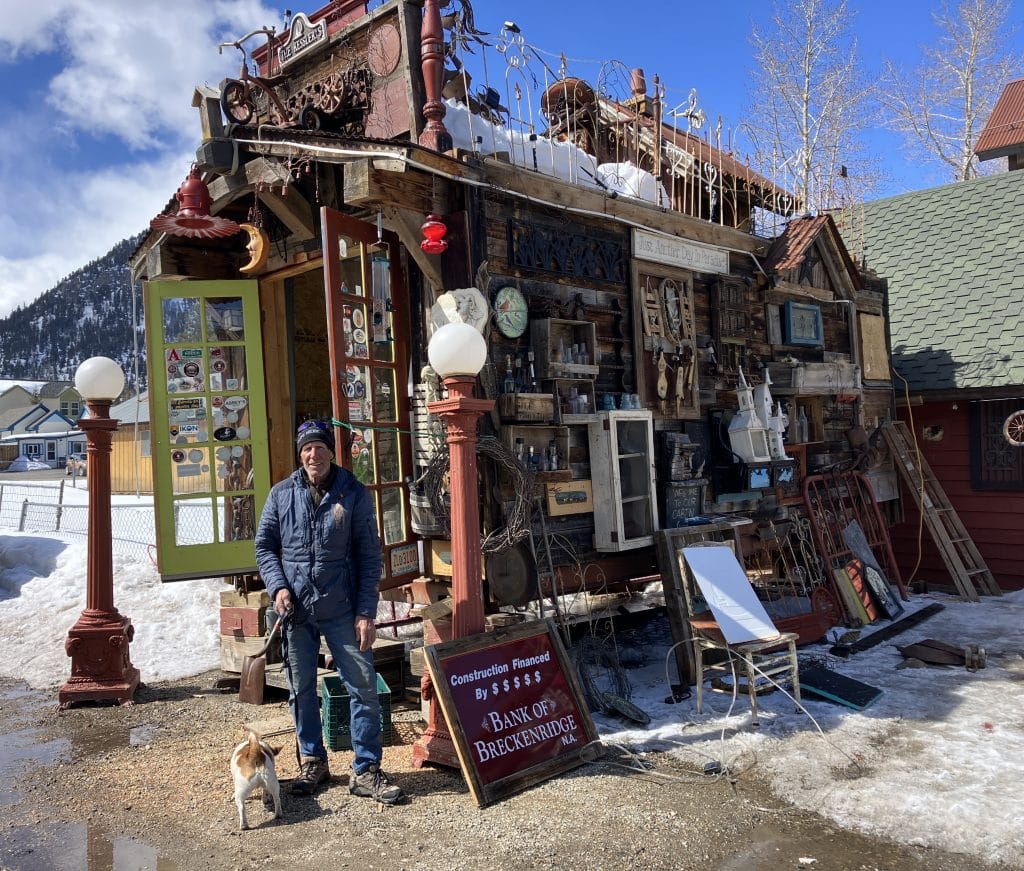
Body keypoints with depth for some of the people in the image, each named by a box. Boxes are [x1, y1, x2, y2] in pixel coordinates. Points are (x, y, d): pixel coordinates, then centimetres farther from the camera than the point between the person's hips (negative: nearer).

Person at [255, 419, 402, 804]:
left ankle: (366, 771, 11)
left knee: (363, 687, -2)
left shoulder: (355, 495, -2)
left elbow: (369, 557, -2)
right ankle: (312, 761, 31)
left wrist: (366, 613, -7)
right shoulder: (281, 494, 3)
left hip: (342, 610, -2)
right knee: (301, 690, 13)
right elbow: (264, 546, 11)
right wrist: (277, 586, -7)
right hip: (295, 611, 2)